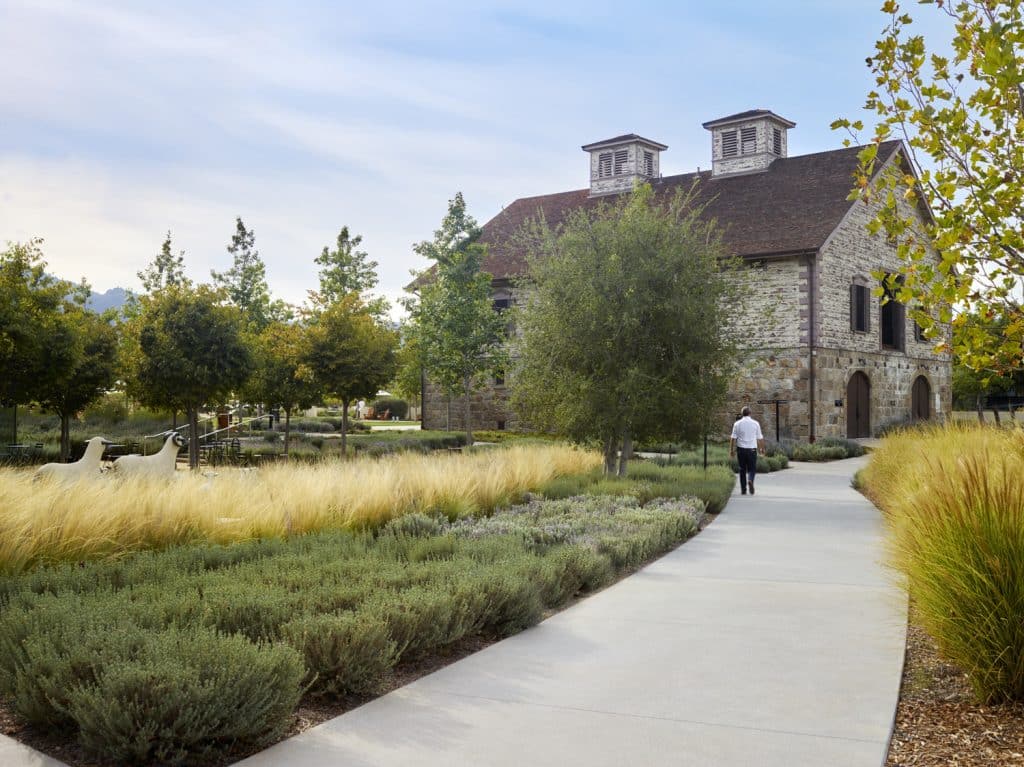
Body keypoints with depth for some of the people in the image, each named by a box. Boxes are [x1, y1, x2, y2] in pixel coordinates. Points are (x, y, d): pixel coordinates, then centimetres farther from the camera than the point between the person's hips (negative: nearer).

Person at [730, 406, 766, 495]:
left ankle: (743, 490, 10)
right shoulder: (755, 423, 0)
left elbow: (733, 438, -2)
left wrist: (731, 450, 4)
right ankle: (750, 480, -23)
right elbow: (760, 438, 4)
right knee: (752, 468, 8)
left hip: (741, 449, 1)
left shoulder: (737, 424, 0)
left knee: (742, 469, 10)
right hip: (752, 449, -1)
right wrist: (762, 449, 17)